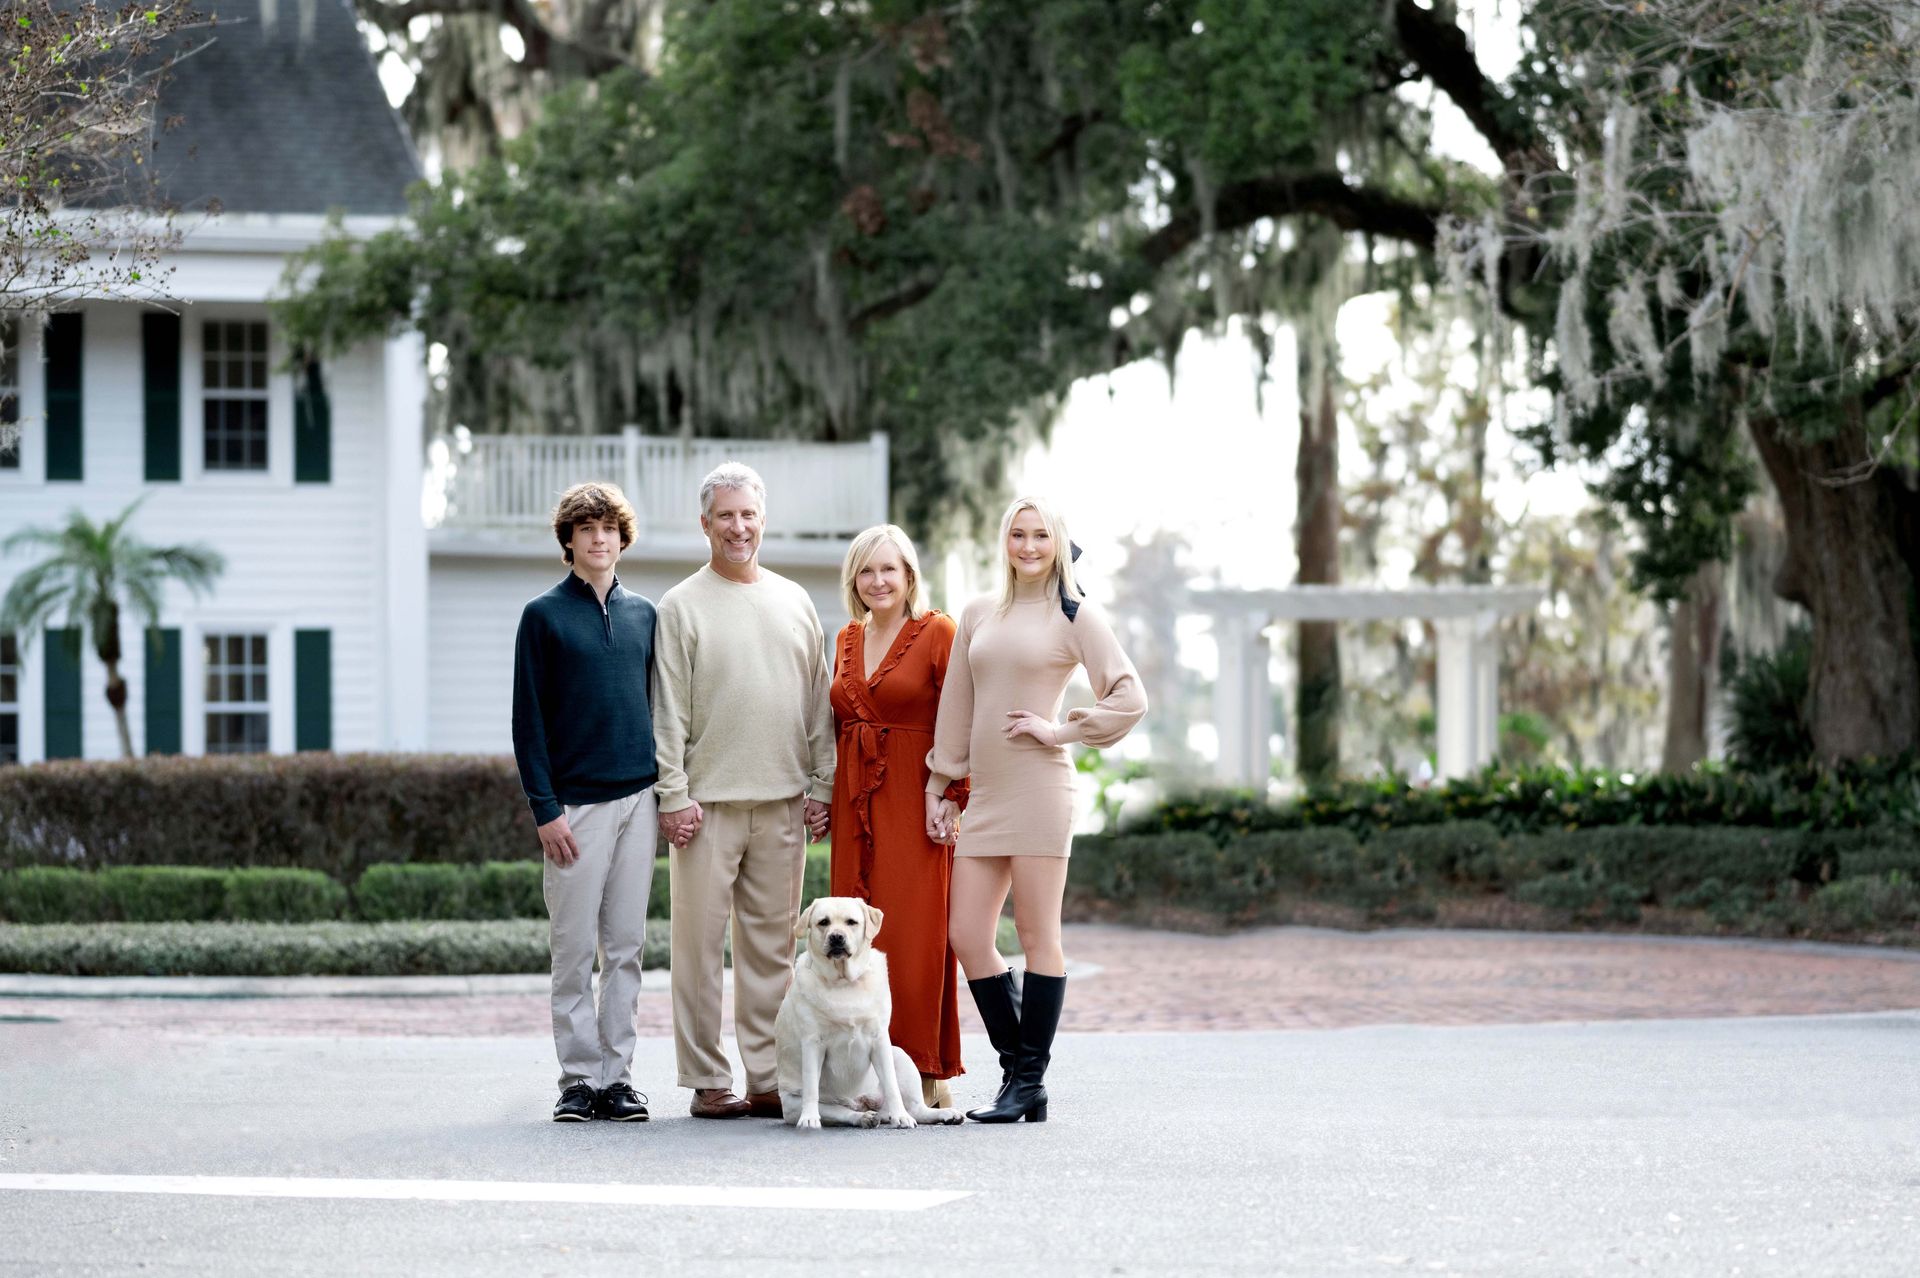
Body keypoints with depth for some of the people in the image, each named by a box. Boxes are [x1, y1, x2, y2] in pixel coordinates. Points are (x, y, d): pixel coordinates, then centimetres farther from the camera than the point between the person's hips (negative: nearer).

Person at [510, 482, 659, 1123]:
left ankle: (617, 1076, 7)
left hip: (638, 799, 4)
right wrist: (546, 810, -9)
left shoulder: (643, 614, 12)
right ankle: (579, 1077, 3)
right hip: (576, 803, -4)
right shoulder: (544, 616, 0)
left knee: (626, 948, 4)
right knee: (575, 949, -1)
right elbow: (528, 719, -3)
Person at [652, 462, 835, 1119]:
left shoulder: (795, 602, 13)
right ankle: (708, 1081, 1)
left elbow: (817, 702, 15)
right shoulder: (682, 607, 1)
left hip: (783, 802, 4)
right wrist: (674, 795, -9)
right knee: (701, 943, -4)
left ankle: (768, 1077, 10)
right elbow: (667, 712, -2)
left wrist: (821, 786, 8)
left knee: (772, 945, 6)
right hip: (708, 800, -4)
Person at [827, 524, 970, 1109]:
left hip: (915, 800, -6)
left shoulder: (938, 633, -4)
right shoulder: (848, 640, 15)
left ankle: (928, 1076, -4)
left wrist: (950, 797, -14)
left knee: (916, 932, -8)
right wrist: (827, 797, 14)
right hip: (857, 802, 6)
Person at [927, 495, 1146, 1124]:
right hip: (983, 795, 6)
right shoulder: (978, 616, 16)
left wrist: (1062, 730, -7)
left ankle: (1029, 1083, 1)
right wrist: (940, 786, 15)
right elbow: (956, 709, 19)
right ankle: (1017, 1070, 11)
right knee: (966, 935, 2)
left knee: (1037, 936, -3)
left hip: (1038, 789, -6)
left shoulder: (1076, 616, 1)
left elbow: (1129, 698, -4)